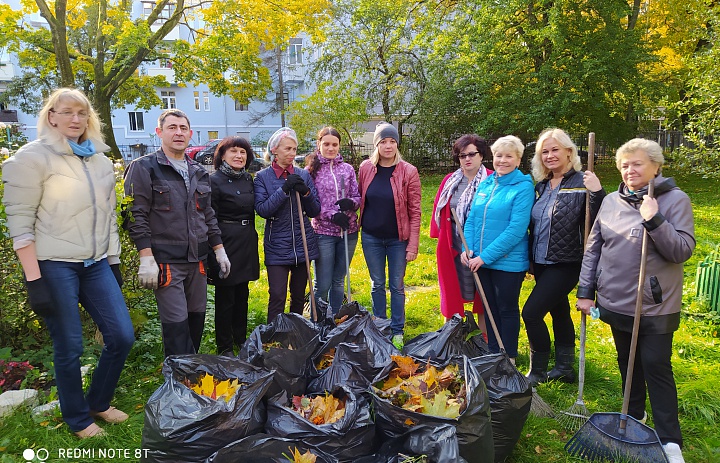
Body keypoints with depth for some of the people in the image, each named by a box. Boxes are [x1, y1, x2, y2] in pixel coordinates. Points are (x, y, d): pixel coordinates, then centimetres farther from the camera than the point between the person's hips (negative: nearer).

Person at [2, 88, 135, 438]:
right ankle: (78, 419, 26)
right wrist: (34, 278, -14)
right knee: (69, 347, 3)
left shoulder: (101, 160, 12)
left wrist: (113, 261, 15)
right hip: (54, 265, -5)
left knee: (122, 335, 4)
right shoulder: (33, 157, -6)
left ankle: (98, 403, 28)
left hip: (96, 264, 6)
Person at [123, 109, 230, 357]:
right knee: (176, 325, -6)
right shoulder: (144, 167, -3)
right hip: (166, 261, -6)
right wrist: (146, 258, -16)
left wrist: (220, 251, 16)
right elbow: (136, 215, -9)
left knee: (197, 319, 13)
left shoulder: (199, 172, 16)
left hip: (197, 260, 6)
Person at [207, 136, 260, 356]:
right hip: (226, 242, -7)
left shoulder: (248, 179, 10)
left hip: (247, 243, 7)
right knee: (225, 297, 3)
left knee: (242, 294, 17)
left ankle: (241, 338, 32)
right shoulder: (215, 181, -10)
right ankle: (225, 346, 17)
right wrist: (215, 252, -16)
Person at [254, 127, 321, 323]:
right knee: (277, 296, -6)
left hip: (303, 243, 3)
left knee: (299, 296, 14)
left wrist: (306, 192, -14)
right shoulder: (262, 177, -2)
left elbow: (315, 211, 4)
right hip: (277, 246, -3)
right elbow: (262, 209, -14)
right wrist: (284, 190, -22)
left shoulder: (303, 175, 5)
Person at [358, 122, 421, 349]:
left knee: (397, 285, 8)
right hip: (371, 237, 2)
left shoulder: (408, 172, -8)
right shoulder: (365, 168, -1)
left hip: (398, 239, -2)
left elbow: (414, 211, -7)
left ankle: (397, 331, 23)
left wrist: (413, 243, -10)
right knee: (377, 284, 13)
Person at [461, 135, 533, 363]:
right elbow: (471, 218, 10)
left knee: (507, 309, 10)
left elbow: (516, 229, -19)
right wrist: (467, 248, -5)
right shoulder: (485, 184, 7)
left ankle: (508, 357, 28)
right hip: (480, 260, 6)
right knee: (489, 307, 18)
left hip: (508, 261, -5)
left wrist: (486, 256, -20)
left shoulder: (523, 187, -12)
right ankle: (493, 352, 35)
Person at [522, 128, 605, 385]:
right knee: (559, 312, 18)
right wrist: (531, 259, 13)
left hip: (565, 264, -7)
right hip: (541, 263, 7)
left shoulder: (581, 183, -13)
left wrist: (597, 193, -34)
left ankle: (537, 371, 9)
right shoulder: (541, 186, 8)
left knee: (532, 312, -10)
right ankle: (564, 369, 34)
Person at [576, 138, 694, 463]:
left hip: (655, 306, -4)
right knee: (627, 362, 17)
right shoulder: (611, 201, 5)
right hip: (616, 302, 5)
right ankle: (633, 416, 36)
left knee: (656, 367, 0)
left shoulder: (675, 199, -7)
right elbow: (593, 247, 8)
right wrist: (586, 291, 6)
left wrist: (654, 220, -27)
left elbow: (682, 250, -14)